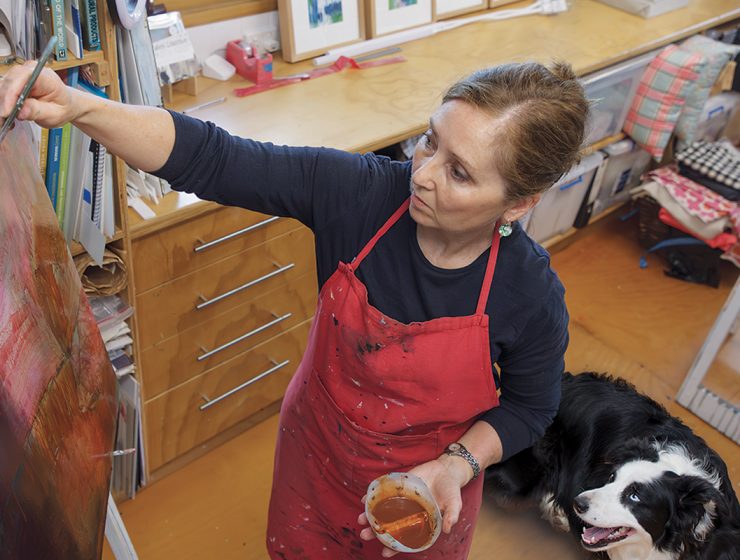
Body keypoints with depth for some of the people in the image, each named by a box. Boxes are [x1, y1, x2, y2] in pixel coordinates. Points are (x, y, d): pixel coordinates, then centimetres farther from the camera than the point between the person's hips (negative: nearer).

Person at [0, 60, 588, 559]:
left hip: (428, 490, -1)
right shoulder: (357, 190, -27)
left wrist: (457, 465, -25)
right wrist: (77, 107, -42)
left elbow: (530, 406, -9)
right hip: (316, 451, 2)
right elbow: (209, 158, -30)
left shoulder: (532, 295, -27)